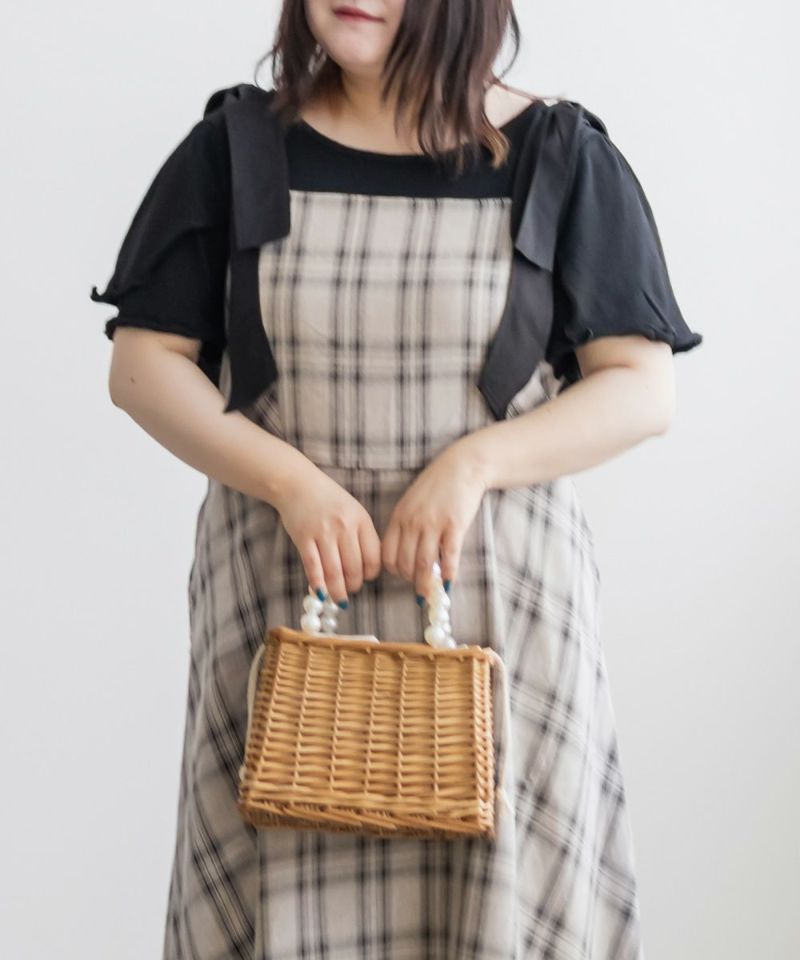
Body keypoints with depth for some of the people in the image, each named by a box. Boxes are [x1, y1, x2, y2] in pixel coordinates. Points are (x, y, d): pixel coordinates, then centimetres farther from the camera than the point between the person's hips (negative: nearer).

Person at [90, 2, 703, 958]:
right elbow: (142, 364, 3)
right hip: (282, 588, 1)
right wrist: (294, 484, -12)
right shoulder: (235, 148, 5)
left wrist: (475, 460, -15)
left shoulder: (562, 158, 2)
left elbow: (643, 388, 1)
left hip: (498, 595, 0)